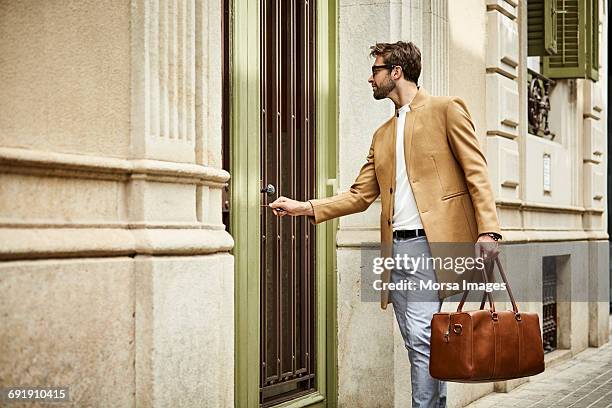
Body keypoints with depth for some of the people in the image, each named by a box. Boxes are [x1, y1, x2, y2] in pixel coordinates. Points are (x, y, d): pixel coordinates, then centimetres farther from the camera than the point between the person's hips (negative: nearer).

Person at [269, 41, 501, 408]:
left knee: (422, 337, -14)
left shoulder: (446, 110, 3)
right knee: (421, 345, 8)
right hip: (395, 248, 7)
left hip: (430, 242, -7)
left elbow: (477, 173, -3)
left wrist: (487, 230, -15)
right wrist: (303, 207, 11)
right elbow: (359, 196, 19)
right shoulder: (383, 135, 22)